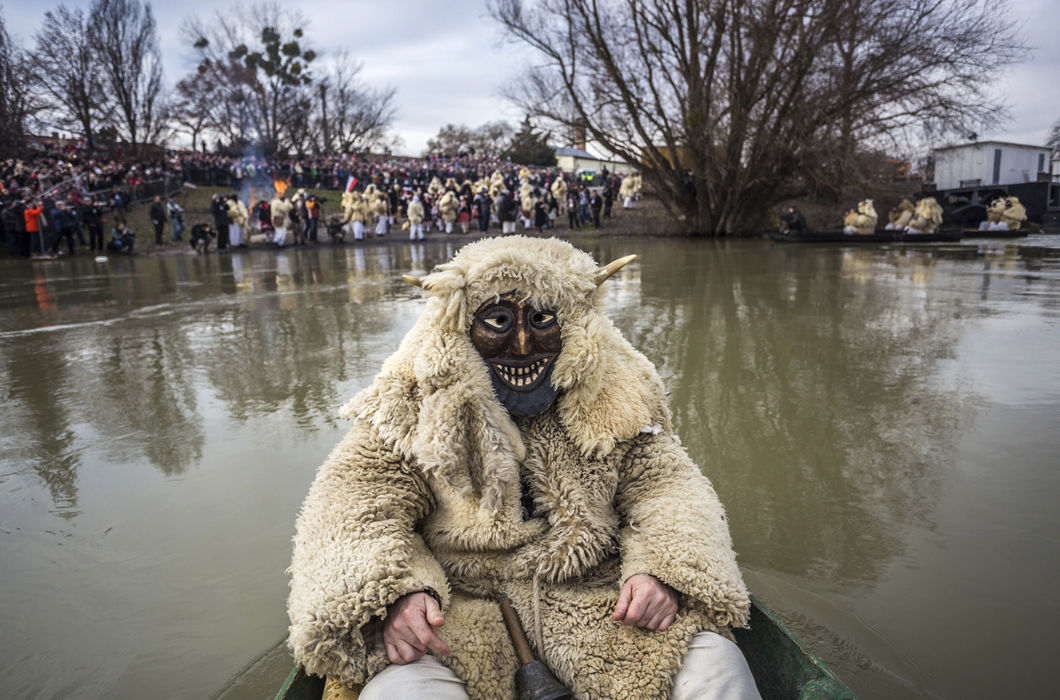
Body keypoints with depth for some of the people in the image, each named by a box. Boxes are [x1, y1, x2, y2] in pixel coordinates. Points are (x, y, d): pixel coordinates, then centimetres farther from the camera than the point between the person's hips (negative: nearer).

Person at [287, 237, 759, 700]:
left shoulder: (614, 395, 4)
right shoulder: (413, 402, -1)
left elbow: (662, 482, 4)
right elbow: (355, 493, -5)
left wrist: (663, 571, -16)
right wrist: (389, 593, -24)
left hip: (593, 593, 2)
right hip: (459, 603, -1)